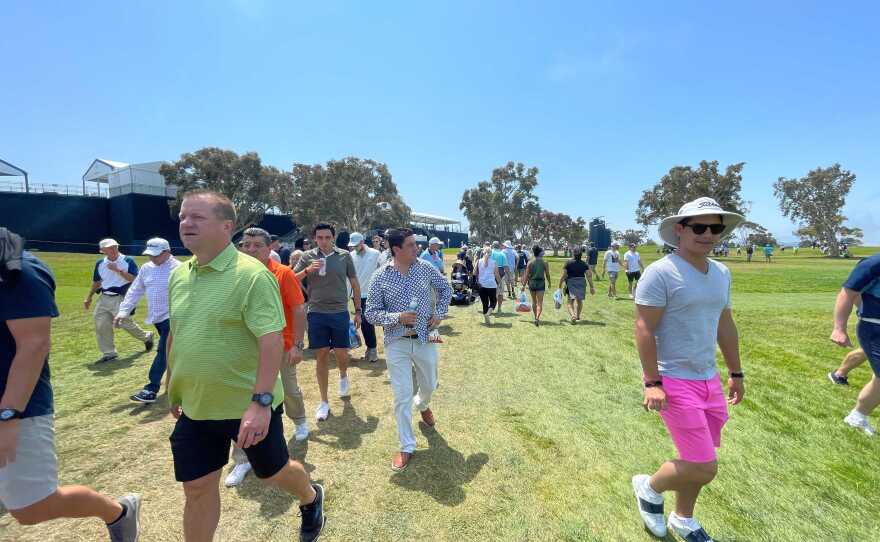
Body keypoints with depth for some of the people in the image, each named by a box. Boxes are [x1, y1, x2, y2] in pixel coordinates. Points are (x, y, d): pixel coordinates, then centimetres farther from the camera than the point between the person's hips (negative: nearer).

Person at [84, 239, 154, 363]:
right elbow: (96, 282, 21)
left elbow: (134, 279, -15)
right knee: (101, 325, 2)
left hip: (121, 298, -5)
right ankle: (109, 353, 12)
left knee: (124, 322, -7)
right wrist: (89, 298, 24)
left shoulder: (128, 261, -6)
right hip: (104, 299, 6)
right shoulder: (100, 263, 9)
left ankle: (146, 337, 19)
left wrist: (118, 270, -21)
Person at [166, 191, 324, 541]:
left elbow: (272, 341, -24)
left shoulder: (252, 275, -20)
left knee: (274, 473, 17)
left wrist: (261, 401, -29)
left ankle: (310, 499, 48)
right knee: (197, 489, 15)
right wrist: (173, 389, 19)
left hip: (249, 407, -5)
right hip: (194, 409, 6)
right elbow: (175, 335, 15)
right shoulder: (178, 276, 4)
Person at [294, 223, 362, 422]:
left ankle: (343, 376, 42)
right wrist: (307, 270, -17)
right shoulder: (308, 256, 0)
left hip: (340, 313, 0)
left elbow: (355, 284, 6)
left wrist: (358, 311, 6)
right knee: (322, 356, 6)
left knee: (341, 355, 5)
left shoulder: (344, 256, 0)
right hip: (317, 314, 0)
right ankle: (324, 402, 20)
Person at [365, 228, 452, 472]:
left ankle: (422, 405, 58)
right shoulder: (381, 277, -10)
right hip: (397, 343, -2)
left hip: (425, 340, 3)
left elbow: (445, 288, 12)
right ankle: (407, 447, 20)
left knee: (429, 385, 21)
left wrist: (439, 313, -1)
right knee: (402, 397, 1)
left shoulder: (425, 268, -4)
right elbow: (371, 313, -7)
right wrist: (398, 317, -22)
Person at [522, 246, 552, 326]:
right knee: (540, 303, -3)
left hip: (532, 283, 2)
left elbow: (527, 275, -1)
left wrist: (524, 285, 5)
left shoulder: (530, 263, -1)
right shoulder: (545, 263, -4)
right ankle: (537, 318, -21)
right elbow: (547, 275, 0)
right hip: (541, 283, -2)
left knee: (534, 302, 17)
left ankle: (536, 318, 28)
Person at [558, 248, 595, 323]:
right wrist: (592, 287, 5)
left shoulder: (568, 263, -5)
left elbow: (563, 276, -6)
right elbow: (589, 276, -1)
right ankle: (578, 316, 38)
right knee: (580, 301, 23)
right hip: (581, 282, 3)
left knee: (570, 302, -3)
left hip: (571, 283, -3)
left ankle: (573, 315, -28)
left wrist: (560, 286, 0)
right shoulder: (584, 264, 2)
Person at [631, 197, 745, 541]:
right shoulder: (661, 273, -17)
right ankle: (649, 488, 25)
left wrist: (736, 373, 20)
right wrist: (652, 382, -20)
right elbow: (644, 329, -19)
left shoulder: (721, 273, 8)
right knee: (703, 468, -4)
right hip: (674, 382, -8)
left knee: (695, 462, 19)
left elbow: (725, 325, 17)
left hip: (709, 379, 8)